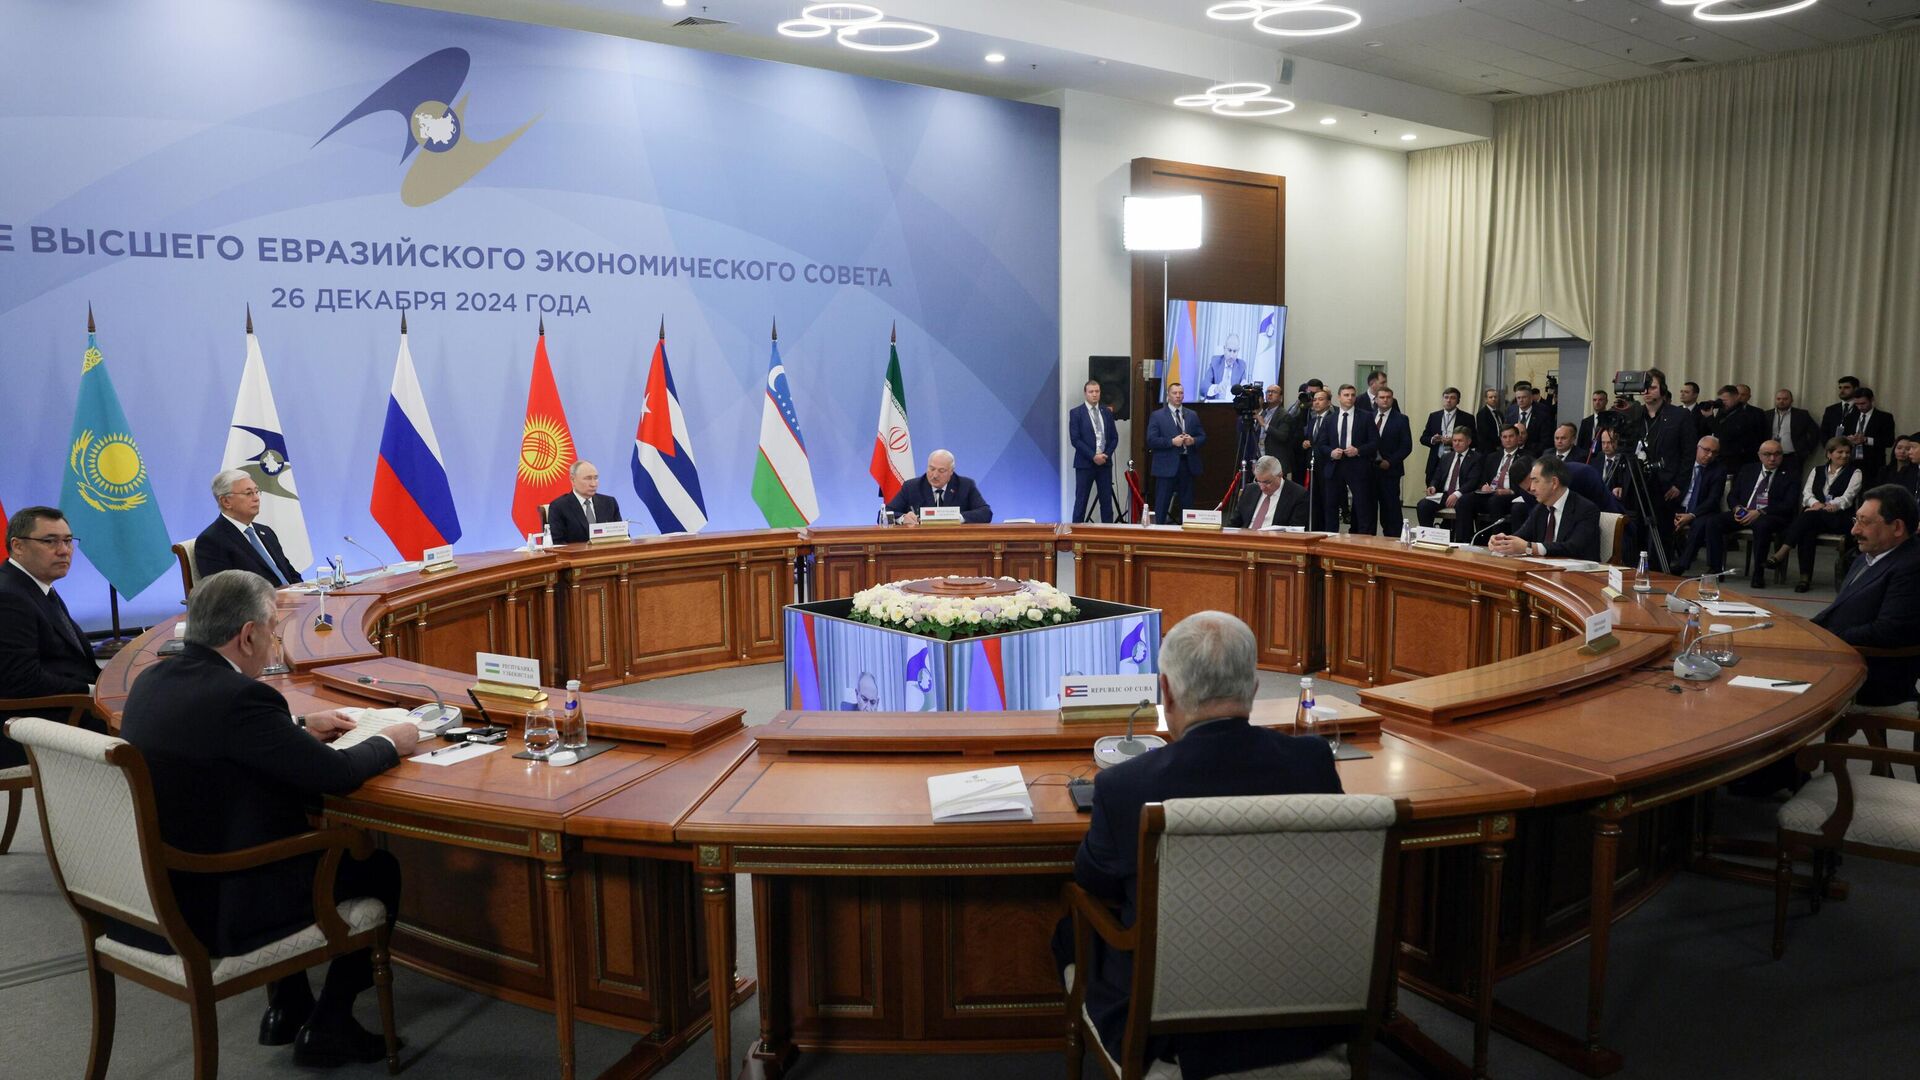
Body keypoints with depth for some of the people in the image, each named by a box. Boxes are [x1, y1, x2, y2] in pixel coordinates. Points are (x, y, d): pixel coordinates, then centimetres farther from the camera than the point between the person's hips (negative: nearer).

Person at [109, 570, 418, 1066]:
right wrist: (390, 743, -1)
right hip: (211, 914, -9)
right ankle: (326, 1026, 18)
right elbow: (335, 773, -19)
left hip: (143, 896, 9)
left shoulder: (152, 681, 1)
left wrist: (300, 725, 18)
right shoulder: (239, 696, -25)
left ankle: (286, 1009, 35)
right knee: (378, 870, 10)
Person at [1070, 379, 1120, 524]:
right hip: (1085, 463, -4)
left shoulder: (1107, 412, 9)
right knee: (1081, 501, -1)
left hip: (1105, 462, 4)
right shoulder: (1076, 413, -4)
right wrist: (1093, 456, -15)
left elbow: (1114, 437, 10)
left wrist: (1106, 455, -6)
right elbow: (1075, 439, -10)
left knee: (1106, 500, 5)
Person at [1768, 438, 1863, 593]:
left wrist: (1830, 506, -17)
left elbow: (1847, 497, -3)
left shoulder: (1854, 473, 12)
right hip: (1815, 520, 3)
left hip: (1839, 519, -3)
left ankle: (1781, 554, -43)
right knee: (1807, 532, -33)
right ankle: (1805, 577, -37)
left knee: (1809, 515, -34)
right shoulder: (1816, 471, 22)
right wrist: (1816, 503, -15)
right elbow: (1806, 493, 7)